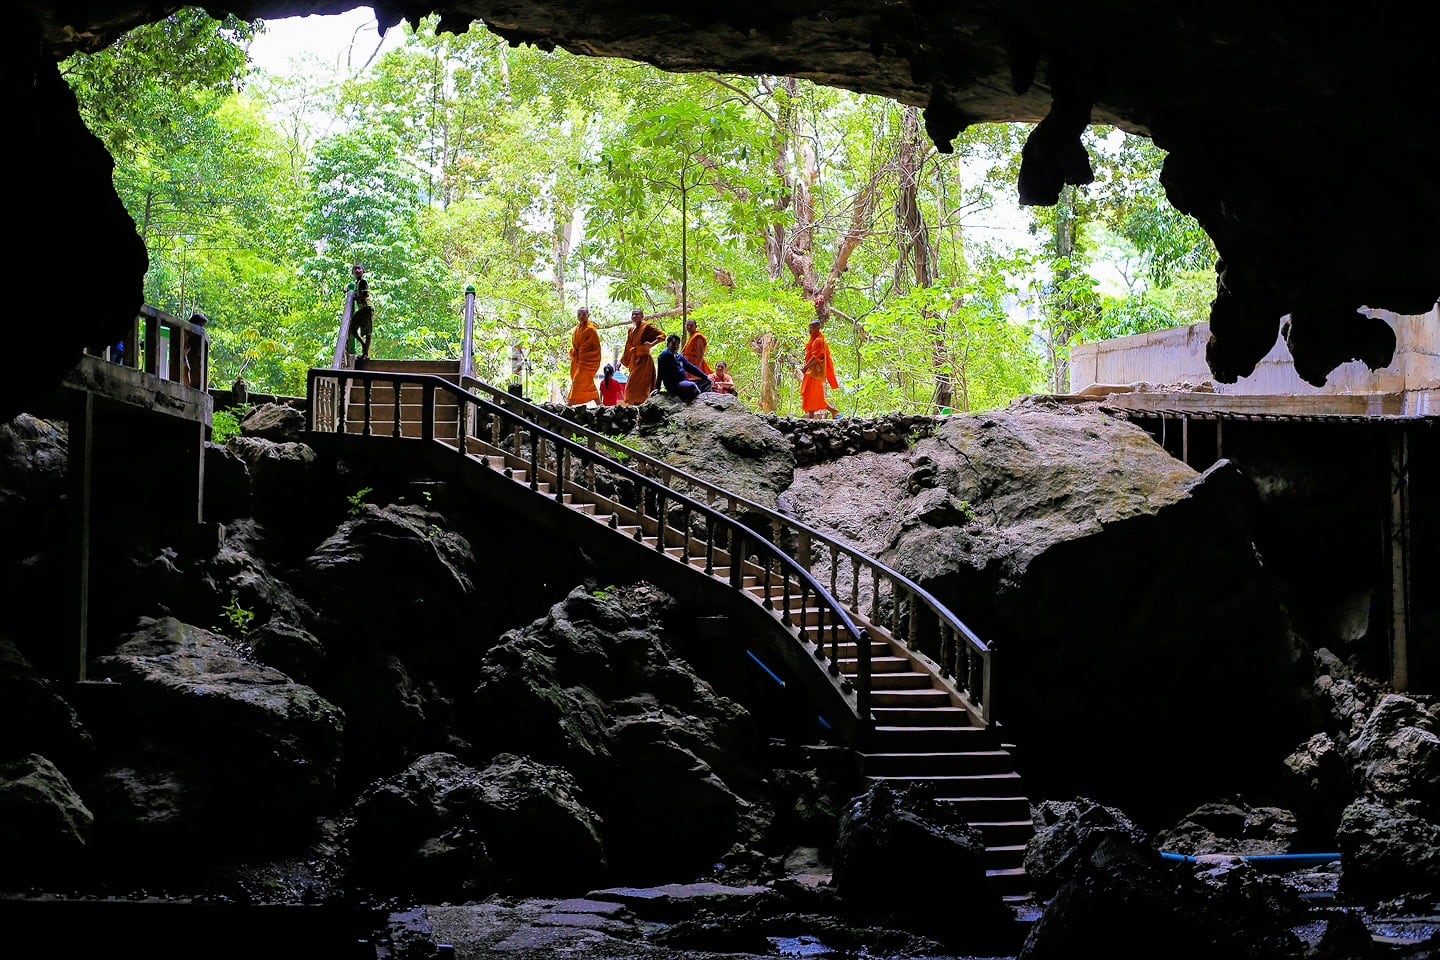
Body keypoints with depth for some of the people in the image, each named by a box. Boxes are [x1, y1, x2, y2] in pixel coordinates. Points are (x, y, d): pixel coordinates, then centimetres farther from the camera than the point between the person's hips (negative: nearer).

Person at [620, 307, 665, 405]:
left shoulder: (647, 326, -6)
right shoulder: (631, 329, 15)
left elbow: (662, 335, -11)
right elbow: (628, 347, 21)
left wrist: (652, 344, -24)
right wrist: (622, 361, 20)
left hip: (643, 360, -8)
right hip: (634, 360, 8)